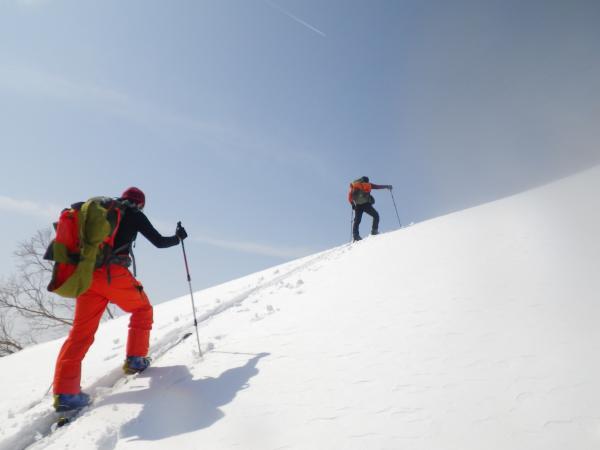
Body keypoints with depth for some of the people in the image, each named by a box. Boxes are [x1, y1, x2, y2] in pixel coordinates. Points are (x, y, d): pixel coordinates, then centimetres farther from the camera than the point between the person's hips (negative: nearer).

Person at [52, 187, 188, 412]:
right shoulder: (134, 215, 7)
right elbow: (159, 242, 8)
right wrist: (178, 237, 26)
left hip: (87, 274, 5)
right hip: (114, 274, -5)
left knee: (81, 331, 4)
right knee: (142, 309, 19)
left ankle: (64, 392, -2)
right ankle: (135, 359, 19)